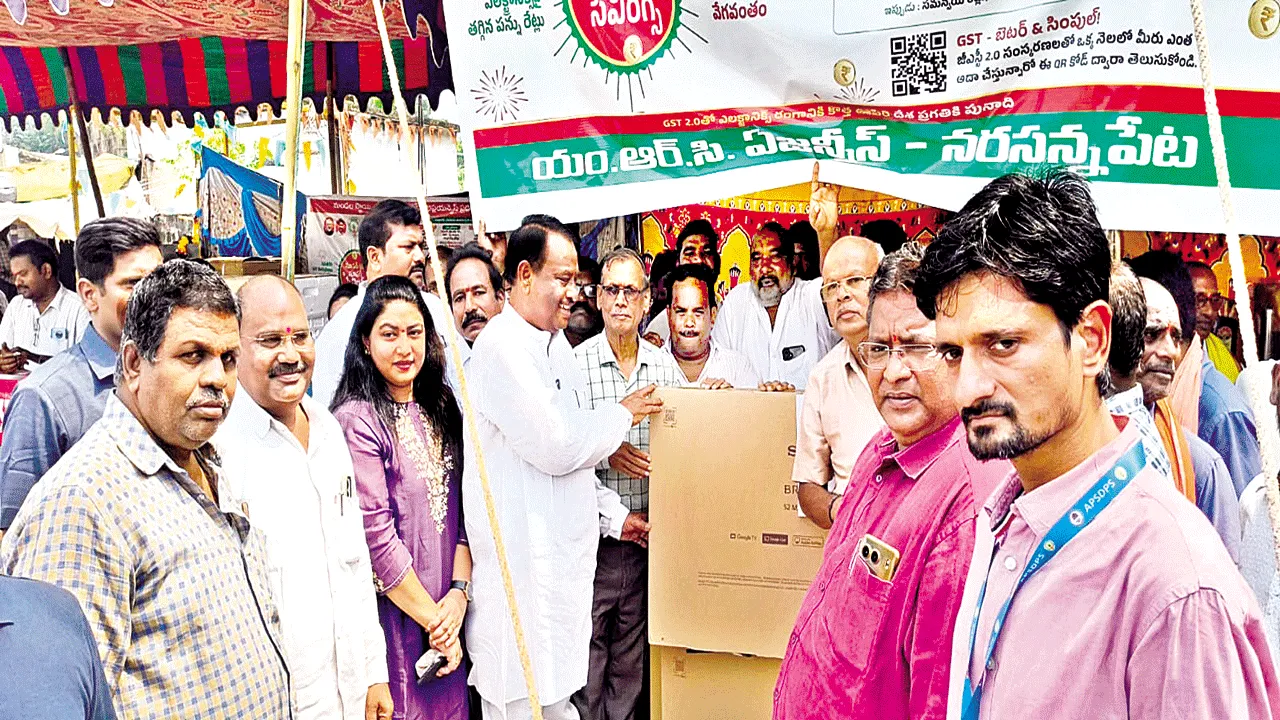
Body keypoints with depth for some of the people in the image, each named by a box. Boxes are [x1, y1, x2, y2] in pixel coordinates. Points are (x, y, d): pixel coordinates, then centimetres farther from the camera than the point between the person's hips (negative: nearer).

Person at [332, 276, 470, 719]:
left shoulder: (440, 409, 8)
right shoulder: (358, 420, -14)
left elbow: (462, 509, 6)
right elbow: (375, 536, -17)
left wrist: (459, 592, -7)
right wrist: (431, 617, -12)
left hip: (450, 613, 6)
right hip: (393, 613, -6)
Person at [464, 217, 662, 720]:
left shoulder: (556, 343, 15)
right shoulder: (503, 345, -15)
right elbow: (553, 447, -19)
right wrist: (622, 415, -4)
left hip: (564, 555, 9)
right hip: (524, 560, -9)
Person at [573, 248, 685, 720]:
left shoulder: (665, 367, 6)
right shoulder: (574, 365, -6)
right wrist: (617, 516, -14)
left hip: (647, 539, 3)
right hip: (592, 539, -3)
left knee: (632, 663, 14)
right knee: (586, 659, 4)